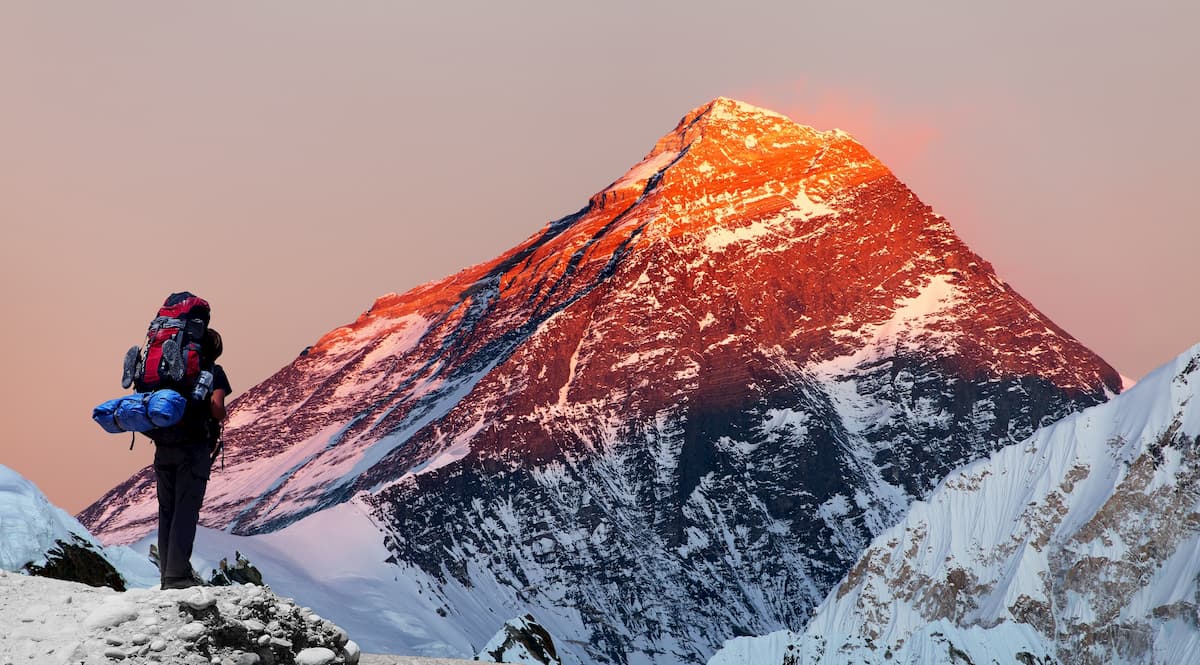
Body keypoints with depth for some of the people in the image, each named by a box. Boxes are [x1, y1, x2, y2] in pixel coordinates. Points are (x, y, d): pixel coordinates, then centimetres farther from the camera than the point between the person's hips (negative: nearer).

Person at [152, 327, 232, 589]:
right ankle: (177, 576, -11)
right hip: (194, 448, -5)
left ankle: (167, 574, 11)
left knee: (167, 511, 11)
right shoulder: (213, 371, 0)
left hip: (163, 449, 5)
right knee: (186, 511, -5)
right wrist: (219, 418, 6)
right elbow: (217, 408, -14)